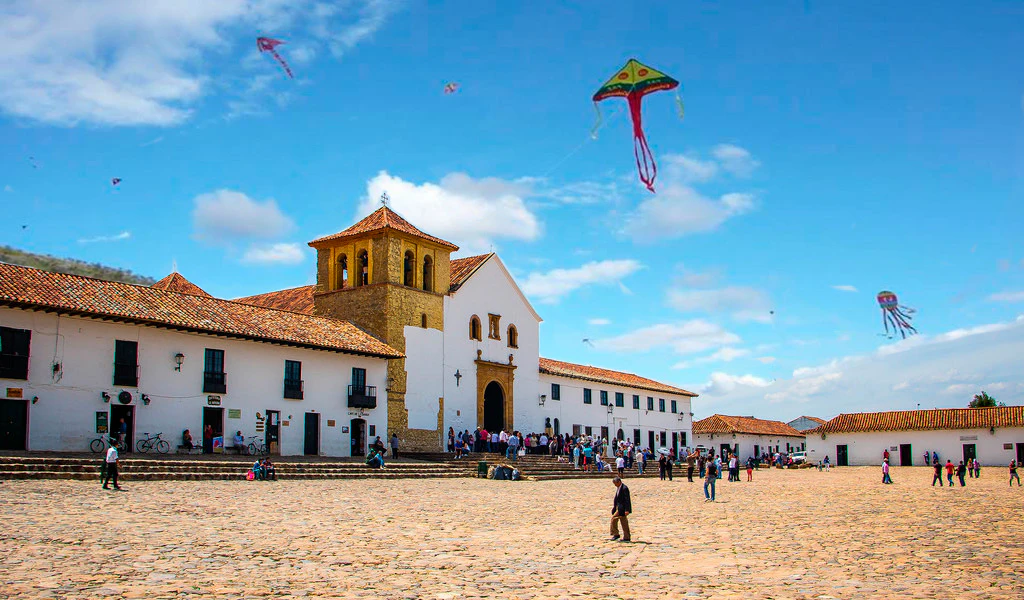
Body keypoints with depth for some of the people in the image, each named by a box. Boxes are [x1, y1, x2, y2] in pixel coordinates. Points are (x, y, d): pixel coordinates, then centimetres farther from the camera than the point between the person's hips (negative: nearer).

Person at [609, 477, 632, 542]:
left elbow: (627, 500, -19)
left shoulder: (624, 488, -17)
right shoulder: (618, 488, 13)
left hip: (622, 508, -10)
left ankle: (616, 534, -5)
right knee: (624, 523, 11)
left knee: (614, 518, -14)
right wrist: (614, 507, 19)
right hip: (619, 507, 10)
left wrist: (627, 510, -21)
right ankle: (626, 537, 16)